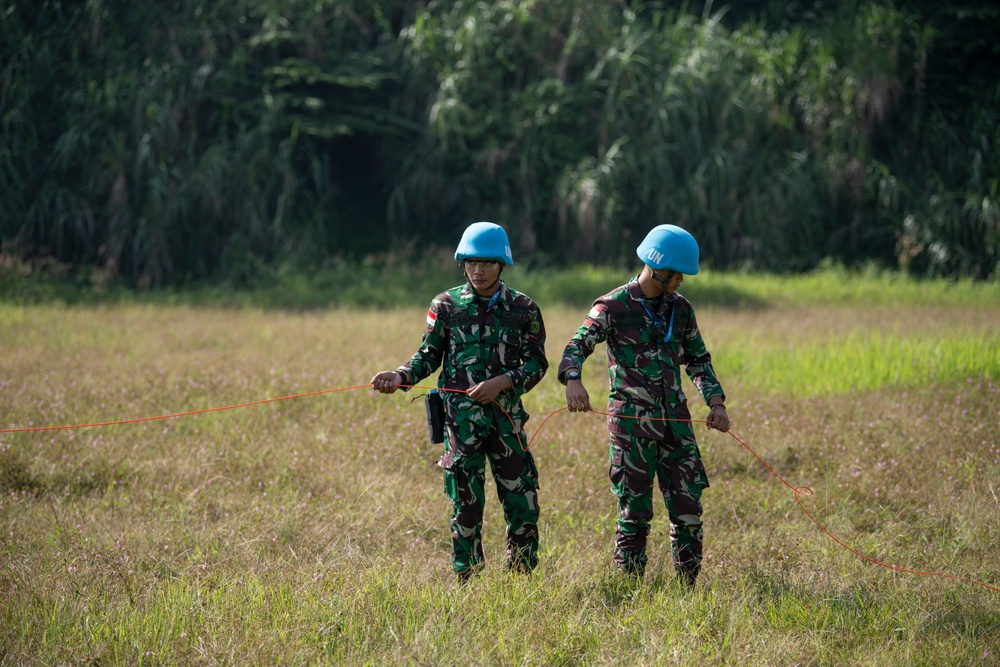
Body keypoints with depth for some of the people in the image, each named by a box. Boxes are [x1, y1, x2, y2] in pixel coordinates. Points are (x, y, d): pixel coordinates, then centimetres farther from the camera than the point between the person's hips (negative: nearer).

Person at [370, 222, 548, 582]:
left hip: (508, 417, 1)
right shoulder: (446, 305, 3)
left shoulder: (523, 308, 4)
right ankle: (467, 585, 10)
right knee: (467, 506, 1)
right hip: (462, 418, -1)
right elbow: (429, 355, 8)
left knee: (523, 503, 0)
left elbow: (537, 362, 4)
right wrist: (401, 376, -10)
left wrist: (504, 382, -12)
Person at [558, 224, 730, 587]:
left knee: (688, 507, 2)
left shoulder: (680, 308, 11)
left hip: (675, 420, 5)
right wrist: (573, 379, -38)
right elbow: (578, 346, -16)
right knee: (635, 512, -3)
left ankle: (689, 586, 13)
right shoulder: (614, 306, -6)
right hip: (632, 422, -5)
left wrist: (715, 401, 5)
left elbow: (697, 360, 21)